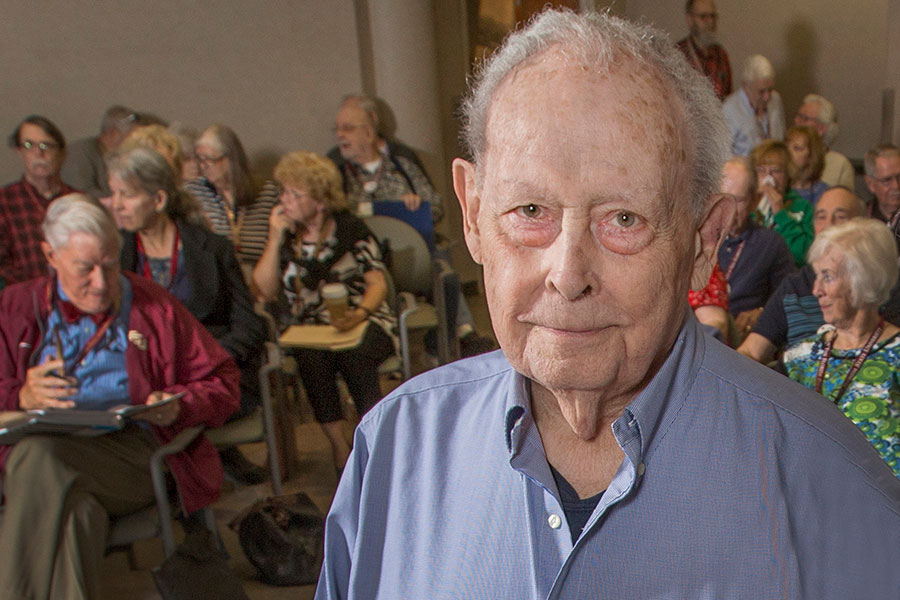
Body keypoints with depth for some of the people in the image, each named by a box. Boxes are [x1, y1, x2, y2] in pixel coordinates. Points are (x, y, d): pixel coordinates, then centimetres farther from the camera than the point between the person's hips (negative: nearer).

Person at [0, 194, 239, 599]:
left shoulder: (154, 308, 17)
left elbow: (222, 381, 15)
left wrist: (177, 406, -6)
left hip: (133, 449, -1)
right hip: (33, 451, 1)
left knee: (39, 456, -34)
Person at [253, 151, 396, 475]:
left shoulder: (351, 229, 3)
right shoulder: (285, 236, 10)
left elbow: (377, 282, -1)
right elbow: (266, 291, 0)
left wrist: (359, 314, -21)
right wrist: (275, 239, -7)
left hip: (362, 322, -2)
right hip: (310, 328, 2)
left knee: (353, 354, -35)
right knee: (313, 357, -32)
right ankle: (339, 446, -27)